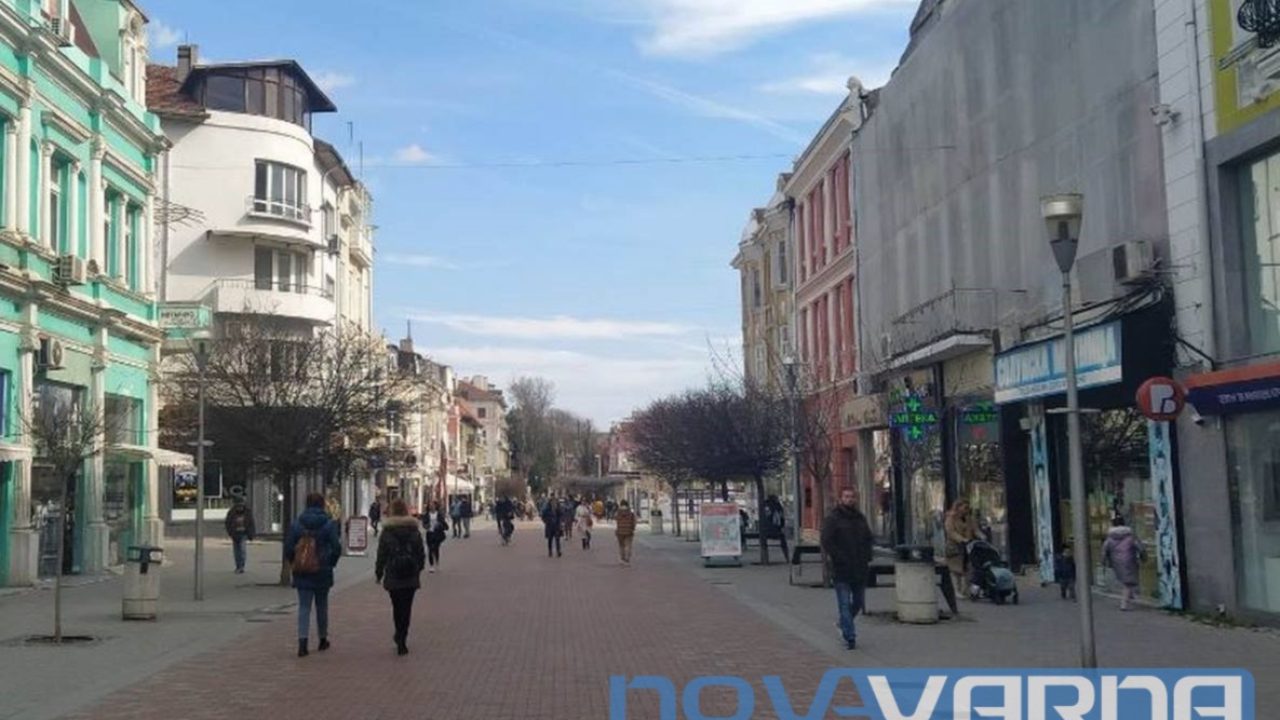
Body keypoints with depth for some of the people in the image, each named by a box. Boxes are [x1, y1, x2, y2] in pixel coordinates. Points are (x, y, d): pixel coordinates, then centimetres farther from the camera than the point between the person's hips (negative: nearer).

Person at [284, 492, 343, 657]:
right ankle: (323, 640, 25)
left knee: (304, 607, 2)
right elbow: (336, 548, -10)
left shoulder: (296, 524, -2)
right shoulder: (329, 524, -6)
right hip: (322, 572, -1)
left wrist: (294, 564, 11)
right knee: (321, 606, 14)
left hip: (301, 574, 1)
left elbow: (288, 547, -3)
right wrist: (331, 563, 6)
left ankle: (302, 641, -12)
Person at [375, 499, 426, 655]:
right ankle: (402, 640, -2)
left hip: (393, 579, -1)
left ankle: (400, 638, 20)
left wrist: (378, 573, 8)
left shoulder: (387, 533, -7)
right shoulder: (415, 532, 0)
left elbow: (381, 556, -5)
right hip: (411, 578, 1)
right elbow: (421, 555, 4)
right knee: (406, 609, 3)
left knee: (397, 608, 14)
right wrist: (418, 570, 19)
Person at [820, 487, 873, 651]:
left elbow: (868, 539, 22)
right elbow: (826, 541, -12)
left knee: (858, 602, 14)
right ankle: (850, 637, -3)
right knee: (845, 604, -5)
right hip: (841, 570, -6)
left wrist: (867, 557, 8)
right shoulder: (833, 519, -6)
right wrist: (838, 558, -18)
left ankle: (844, 625, 37)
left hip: (860, 569, 6)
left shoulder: (861, 518, 13)